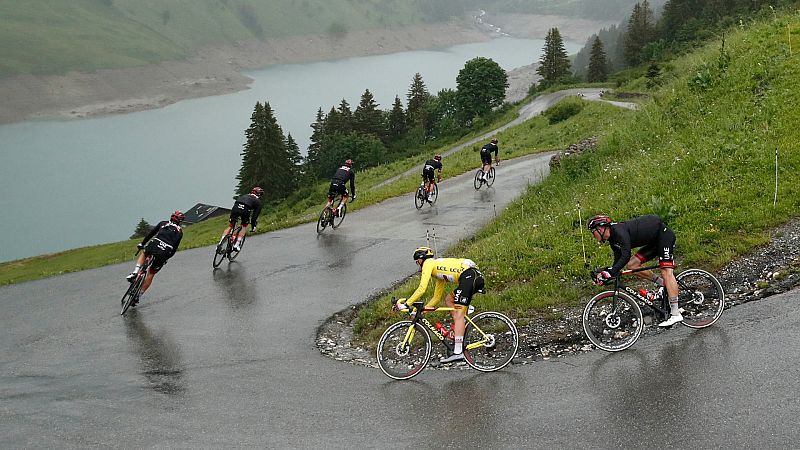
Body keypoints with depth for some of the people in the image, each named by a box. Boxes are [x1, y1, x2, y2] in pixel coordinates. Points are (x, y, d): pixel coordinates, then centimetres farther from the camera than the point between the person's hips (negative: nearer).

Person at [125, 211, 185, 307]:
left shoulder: (163, 223, 23)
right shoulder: (180, 232, 23)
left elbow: (151, 233, 21)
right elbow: (174, 249, 22)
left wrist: (142, 243, 32)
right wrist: (166, 257, 33)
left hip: (154, 245, 0)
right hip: (165, 253, 0)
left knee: (143, 254, 36)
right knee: (151, 274, 18)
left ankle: (135, 272, 13)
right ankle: (139, 295, 16)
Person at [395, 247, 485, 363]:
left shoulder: (428, 263, 7)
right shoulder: (439, 271, 33)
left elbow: (422, 288, -4)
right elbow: (436, 298, 34)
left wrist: (406, 303, -1)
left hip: (469, 275, -9)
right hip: (477, 277, 9)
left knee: (458, 313, -12)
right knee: (448, 299, 20)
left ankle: (458, 352, -18)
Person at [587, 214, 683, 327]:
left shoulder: (619, 231, -24)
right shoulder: (613, 240, 5)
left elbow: (626, 256, -35)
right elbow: (618, 262, 9)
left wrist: (610, 273, -39)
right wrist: (604, 275, -4)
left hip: (664, 234, -10)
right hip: (654, 241, 10)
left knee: (666, 271, -18)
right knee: (632, 265, 1)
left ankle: (675, 314, -22)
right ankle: (664, 285, 8)